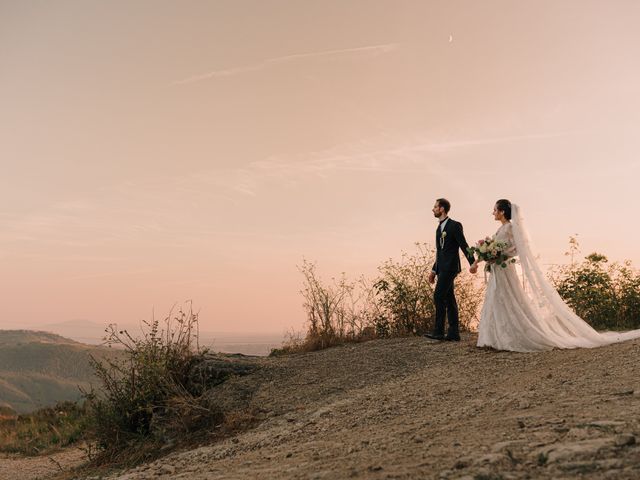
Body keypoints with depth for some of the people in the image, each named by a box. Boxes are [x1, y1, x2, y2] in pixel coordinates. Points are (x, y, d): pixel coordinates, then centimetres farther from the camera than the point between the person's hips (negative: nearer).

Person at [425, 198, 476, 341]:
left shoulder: (455, 225, -7)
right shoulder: (439, 228, 19)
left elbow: (464, 245, -11)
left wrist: (472, 262, -17)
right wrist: (434, 270, 20)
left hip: (450, 267, -9)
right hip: (442, 269, 9)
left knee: (438, 296, -14)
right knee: (449, 299, 7)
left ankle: (438, 331, -12)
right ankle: (454, 333, 9)